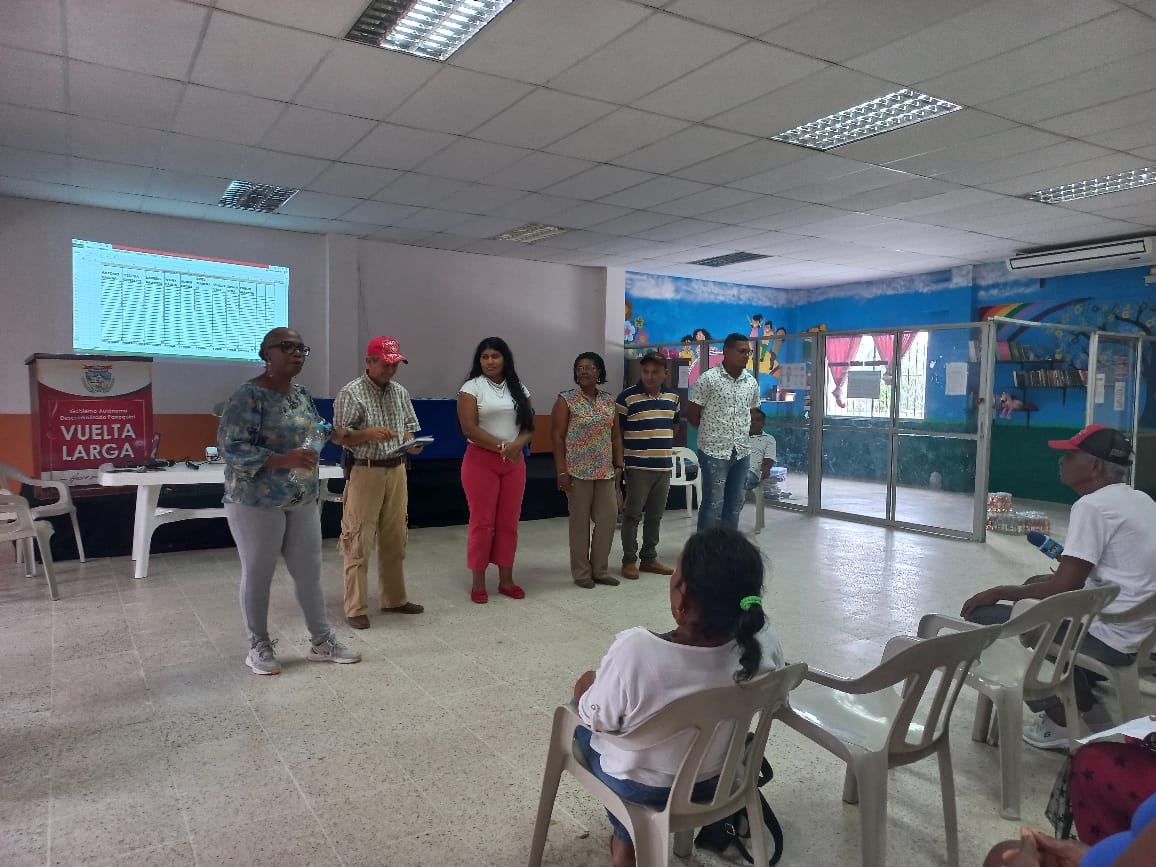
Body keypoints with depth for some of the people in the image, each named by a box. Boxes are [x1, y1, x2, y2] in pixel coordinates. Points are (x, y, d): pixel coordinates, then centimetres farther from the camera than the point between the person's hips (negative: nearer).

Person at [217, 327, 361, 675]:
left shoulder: (302, 394, 10)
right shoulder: (248, 395, -14)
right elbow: (231, 447, -21)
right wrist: (283, 460, -28)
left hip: (303, 501, 7)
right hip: (257, 502, -7)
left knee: (310, 571, 11)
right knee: (258, 574, 7)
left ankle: (322, 642, 22)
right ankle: (259, 647, 22)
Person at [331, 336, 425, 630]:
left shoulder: (400, 392, 10)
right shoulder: (351, 393, -8)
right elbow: (338, 436, -11)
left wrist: (412, 442, -6)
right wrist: (370, 433, -25)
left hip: (397, 471, 6)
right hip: (365, 472, -6)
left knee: (394, 540, 13)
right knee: (359, 543, -2)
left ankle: (394, 599, 25)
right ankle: (356, 609, 7)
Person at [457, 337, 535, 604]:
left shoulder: (519, 389, 10)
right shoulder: (471, 388, -4)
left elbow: (529, 425, 8)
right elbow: (469, 428, -13)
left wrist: (517, 444, -13)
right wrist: (502, 447, -17)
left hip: (514, 461, 4)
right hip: (481, 460, -4)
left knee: (509, 522, 8)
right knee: (482, 523, -2)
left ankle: (506, 580, 18)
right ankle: (478, 583, 9)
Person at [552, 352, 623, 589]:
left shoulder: (609, 400, 10)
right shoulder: (566, 400, -4)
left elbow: (616, 436, 13)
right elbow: (557, 436, -7)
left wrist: (618, 466, 7)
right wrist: (561, 471, -13)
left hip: (605, 471, 5)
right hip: (578, 471, -5)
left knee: (608, 517, 5)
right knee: (580, 521, 3)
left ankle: (600, 569, 20)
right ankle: (581, 572, 14)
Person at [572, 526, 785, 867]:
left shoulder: (635, 651, -38)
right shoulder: (764, 643, -25)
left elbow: (597, 718, -20)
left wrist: (585, 688, 1)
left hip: (640, 786, -4)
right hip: (716, 778, 4)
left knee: (581, 695, 24)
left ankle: (627, 839, 34)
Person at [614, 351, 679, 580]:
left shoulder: (672, 398, 7)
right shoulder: (627, 397, -9)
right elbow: (617, 433, -6)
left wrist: (661, 443, 11)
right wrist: (619, 462, -9)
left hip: (664, 467, 5)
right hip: (637, 467, -5)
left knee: (655, 516, 13)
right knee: (632, 515, 2)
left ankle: (649, 558, 25)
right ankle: (629, 560, 13)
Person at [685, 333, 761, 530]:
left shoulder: (752, 382, 8)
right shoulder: (708, 379, -9)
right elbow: (692, 413, -4)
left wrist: (744, 433, 10)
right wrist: (711, 432, 3)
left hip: (742, 452, 6)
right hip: (714, 451, -6)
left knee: (735, 505, 13)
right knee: (713, 505, -2)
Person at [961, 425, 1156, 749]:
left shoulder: (1092, 505, -18)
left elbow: (1062, 589, -20)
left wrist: (998, 592, -8)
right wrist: (1072, 564, 19)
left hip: (1109, 640, -10)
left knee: (983, 615, -6)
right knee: (1036, 584, 27)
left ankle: (1060, 718, 6)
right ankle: (1085, 701, 23)